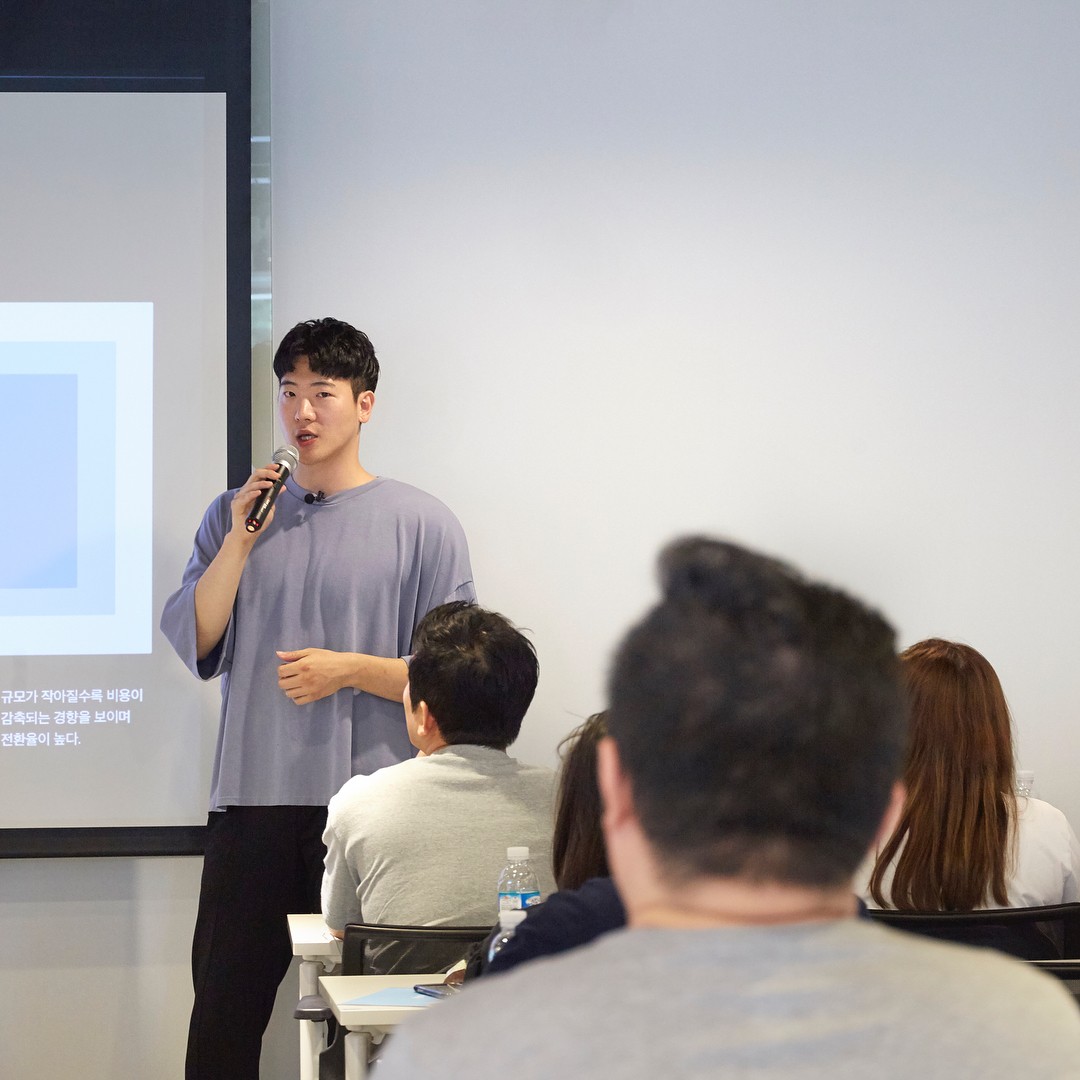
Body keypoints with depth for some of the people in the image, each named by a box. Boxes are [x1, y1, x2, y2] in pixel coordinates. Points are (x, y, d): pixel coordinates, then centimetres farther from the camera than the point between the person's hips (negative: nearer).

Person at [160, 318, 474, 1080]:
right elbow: (192, 648, 3)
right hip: (252, 799, 3)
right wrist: (239, 541, -5)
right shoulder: (233, 515, 11)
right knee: (223, 1015, 5)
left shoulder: (422, 524, 1)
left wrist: (350, 670, -13)